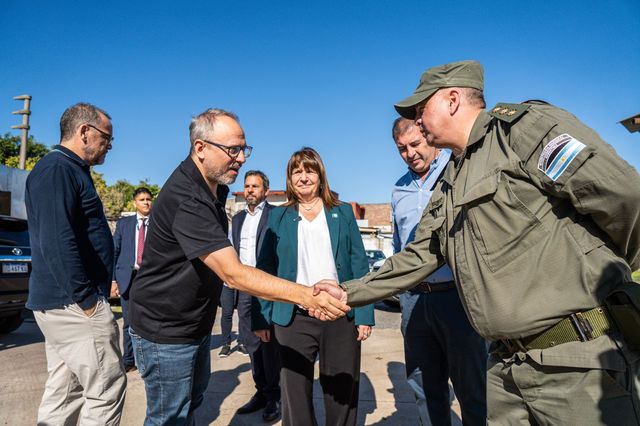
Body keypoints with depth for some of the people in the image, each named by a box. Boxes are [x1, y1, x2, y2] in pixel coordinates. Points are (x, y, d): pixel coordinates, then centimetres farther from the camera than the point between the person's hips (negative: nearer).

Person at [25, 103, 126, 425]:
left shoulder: (70, 170, 18)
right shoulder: (57, 168, -14)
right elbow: (56, 241, -24)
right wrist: (86, 299, -19)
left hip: (62, 301, 10)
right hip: (73, 302, -10)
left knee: (65, 392, 16)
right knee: (107, 387, -2)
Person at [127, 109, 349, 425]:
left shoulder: (215, 187, 1)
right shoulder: (185, 200, -31)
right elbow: (233, 274, -36)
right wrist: (307, 296, -38)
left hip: (197, 324, 9)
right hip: (165, 332, -9)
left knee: (192, 400, 23)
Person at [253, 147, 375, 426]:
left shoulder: (343, 212, 6)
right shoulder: (278, 216, 6)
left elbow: (359, 265, 2)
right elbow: (265, 269, 5)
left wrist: (365, 314, -4)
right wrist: (261, 318, 0)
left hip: (341, 317, 0)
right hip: (293, 319, 0)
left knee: (343, 394, 12)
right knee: (295, 395, 10)